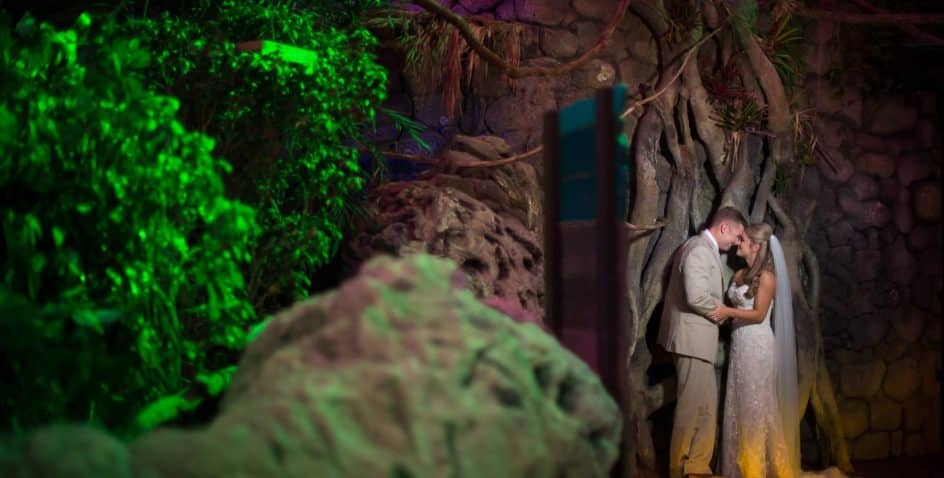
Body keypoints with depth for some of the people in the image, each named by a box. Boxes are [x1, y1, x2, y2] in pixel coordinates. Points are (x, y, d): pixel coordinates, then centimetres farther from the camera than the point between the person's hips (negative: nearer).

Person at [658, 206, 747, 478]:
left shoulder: (706, 249, 17)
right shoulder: (699, 249, -17)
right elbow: (696, 297, -25)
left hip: (697, 338, 11)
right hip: (692, 337, -11)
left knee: (705, 405, 13)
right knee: (692, 405, -4)